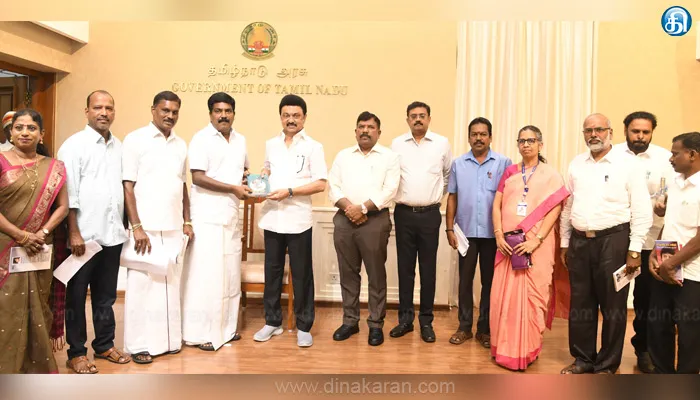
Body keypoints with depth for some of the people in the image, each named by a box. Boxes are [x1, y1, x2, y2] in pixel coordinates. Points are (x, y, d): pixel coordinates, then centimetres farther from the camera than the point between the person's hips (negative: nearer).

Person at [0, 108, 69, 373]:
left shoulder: (53, 167, 8)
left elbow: (62, 207, 5)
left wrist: (42, 233, -10)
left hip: (40, 252, 3)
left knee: (38, 308, 11)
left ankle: (37, 367, 24)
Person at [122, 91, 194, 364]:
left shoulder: (181, 144, 12)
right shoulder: (136, 140, -4)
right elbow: (127, 187, -8)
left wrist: (187, 222, 11)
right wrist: (136, 227, -13)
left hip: (174, 228, 5)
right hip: (146, 228, -5)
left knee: (171, 284, 10)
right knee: (142, 285, 2)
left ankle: (169, 338, 22)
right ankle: (139, 344, 14)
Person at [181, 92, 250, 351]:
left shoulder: (240, 140, 13)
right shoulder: (201, 139, -8)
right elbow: (198, 177, -16)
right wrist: (233, 188, -15)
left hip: (231, 217, 7)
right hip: (207, 218, -7)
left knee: (230, 275, 11)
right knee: (206, 275, -4)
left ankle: (225, 327, 24)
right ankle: (200, 333, 6)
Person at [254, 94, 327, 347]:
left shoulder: (313, 147, -3)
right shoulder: (271, 144, 11)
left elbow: (320, 184, -8)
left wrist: (289, 192, -17)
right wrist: (261, 178, 3)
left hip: (298, 219, -4)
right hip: (271, 217, 4)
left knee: (301, 274, 4)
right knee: (272, 271, 12)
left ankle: (303, 326, 16)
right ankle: (272, 321, 26)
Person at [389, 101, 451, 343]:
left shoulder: (442, 143, 2)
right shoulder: (397, 144, 2)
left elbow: (449, 175, 14)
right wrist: (402, 195, 10)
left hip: (430, 214, -1)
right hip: (404, 213, 1)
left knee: (428, 268, 5)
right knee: (405, 267, 7)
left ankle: (426, 321, 16)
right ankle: (405, 318, 18)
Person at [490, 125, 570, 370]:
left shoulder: (551, 176, 3)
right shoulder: (509, 172, 11)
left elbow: (554, 211, -5)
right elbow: (497, 205, 7)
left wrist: (536, 240, -16)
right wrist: (499, 235, -6)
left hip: (536, 245, -2)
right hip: (508, 243, 3)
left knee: (532, 295, 3)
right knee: (503, 295, 4)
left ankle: (527, 350, 16)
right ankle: (505, 348, 17)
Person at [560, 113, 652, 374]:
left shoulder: (628, 164, -4)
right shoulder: (576, 165, 10)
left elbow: (641, 211, -6)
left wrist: (634, 250, -10)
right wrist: (565, 243, 12)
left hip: (613, 241, -4)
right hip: (579, 241, 4)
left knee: (613, 306, 6)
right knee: (580, 303, 11)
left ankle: (607, 365, 22)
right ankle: (583, 359, 27)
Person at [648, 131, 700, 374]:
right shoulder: (674, 183, 9)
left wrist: (671, 264, -13)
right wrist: (654, 256, 3)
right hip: (663, 270, 7)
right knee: (657, 325, 13)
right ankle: (662, 373, 30)